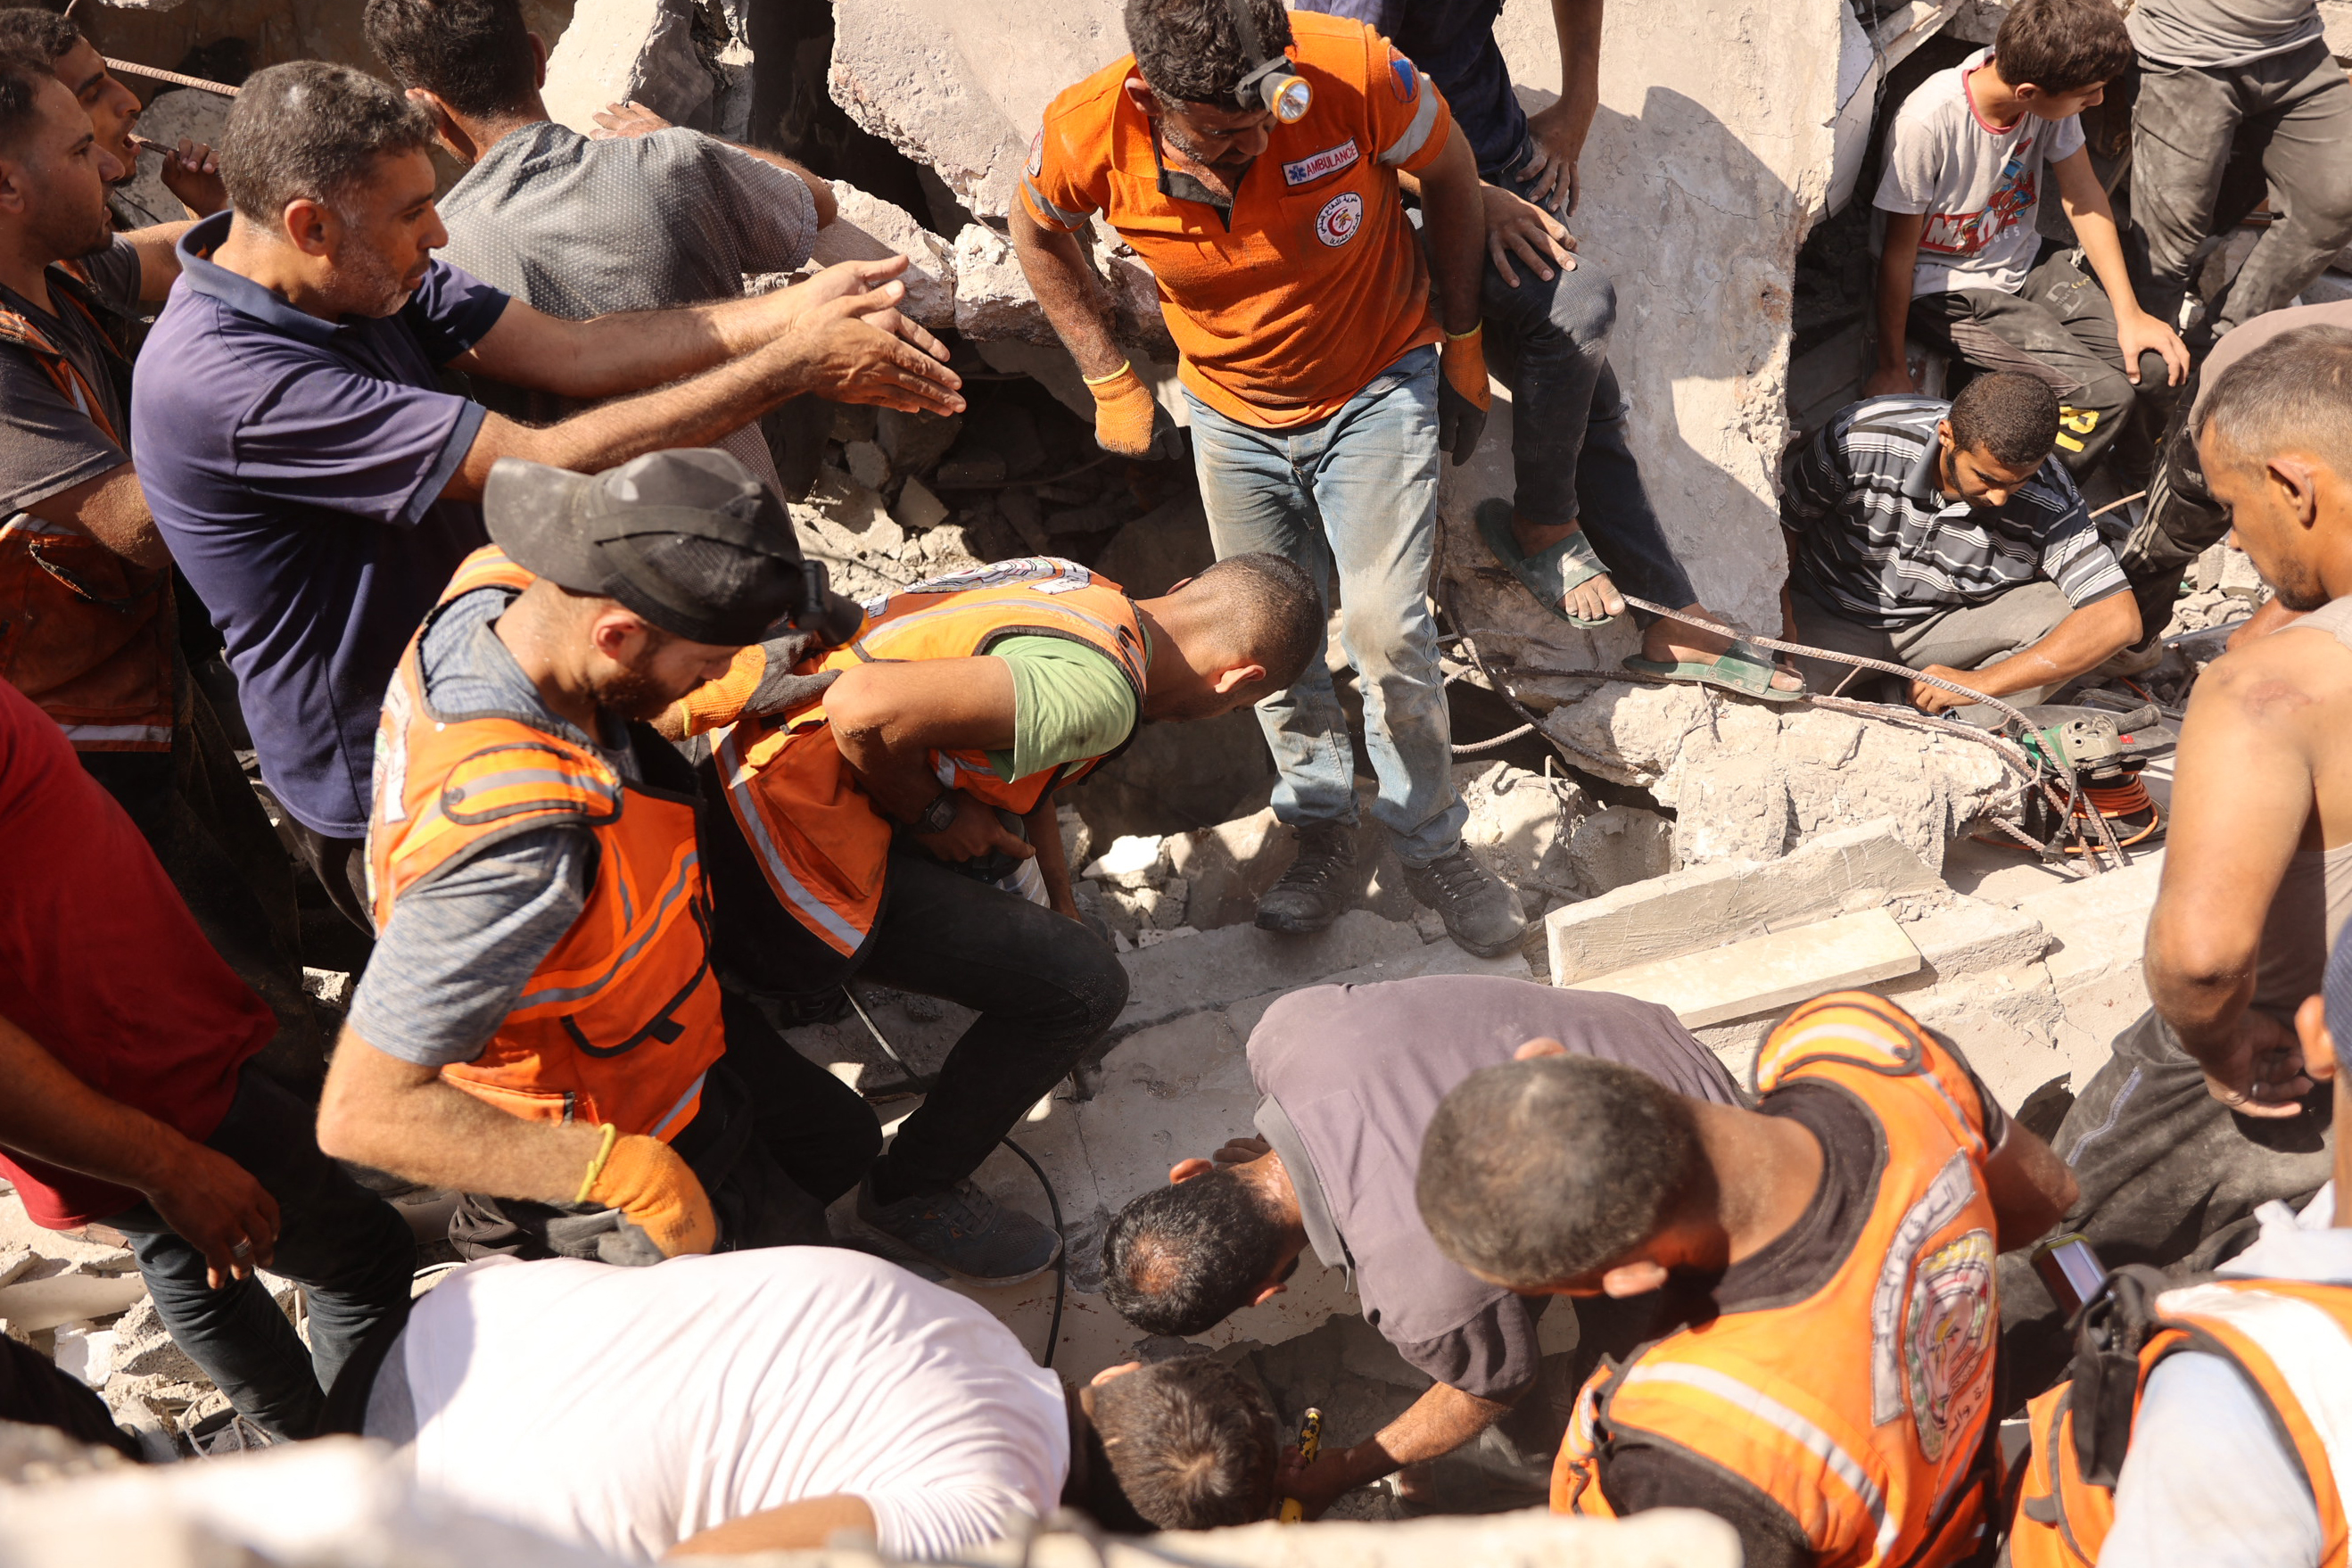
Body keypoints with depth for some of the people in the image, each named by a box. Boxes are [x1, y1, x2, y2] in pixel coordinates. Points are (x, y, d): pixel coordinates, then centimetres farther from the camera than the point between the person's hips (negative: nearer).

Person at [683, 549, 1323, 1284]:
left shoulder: (1080, 588, 7)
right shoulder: (1096, 692, -22)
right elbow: (868, 706, -33)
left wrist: (1061, 906, 27)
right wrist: (933, 814, -14)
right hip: (790, 862, -9)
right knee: (1084, 986, -5)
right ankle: (912, 1192, 14)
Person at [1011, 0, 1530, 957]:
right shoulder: (1088, 135, -26)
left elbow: (1450, 173, -9)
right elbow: (1037, 232, 0)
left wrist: (1462, 346, -1)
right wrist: (1110, 382, 0)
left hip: (1377, 387, -2)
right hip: (1233, 415, 3)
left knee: (1387, 628, -12)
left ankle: (1433, 847, 9)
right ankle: (1323, 832, 31)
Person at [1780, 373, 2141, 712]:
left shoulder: (2049, 503, -23)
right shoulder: (1862, 440, -25)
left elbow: (2119, 619, -28)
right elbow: (1781, 518, -9)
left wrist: (1981, 682, -33)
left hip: (1947, 623, 1)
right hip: (1832, 617, -1)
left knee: (2066, 616, -25)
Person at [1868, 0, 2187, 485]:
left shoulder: (2048, 92, -12)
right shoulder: (1928, 122, -28)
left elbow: (2084, 193, -1)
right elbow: (1899, 250, -18)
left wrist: (2129, 313, -6)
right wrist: (1891, 369, -9)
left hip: (2024, 266, 6)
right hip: (1950, 293, -6)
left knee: (2160, 365, -9)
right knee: (2103, 393, -21)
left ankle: (2140, 491, 19)